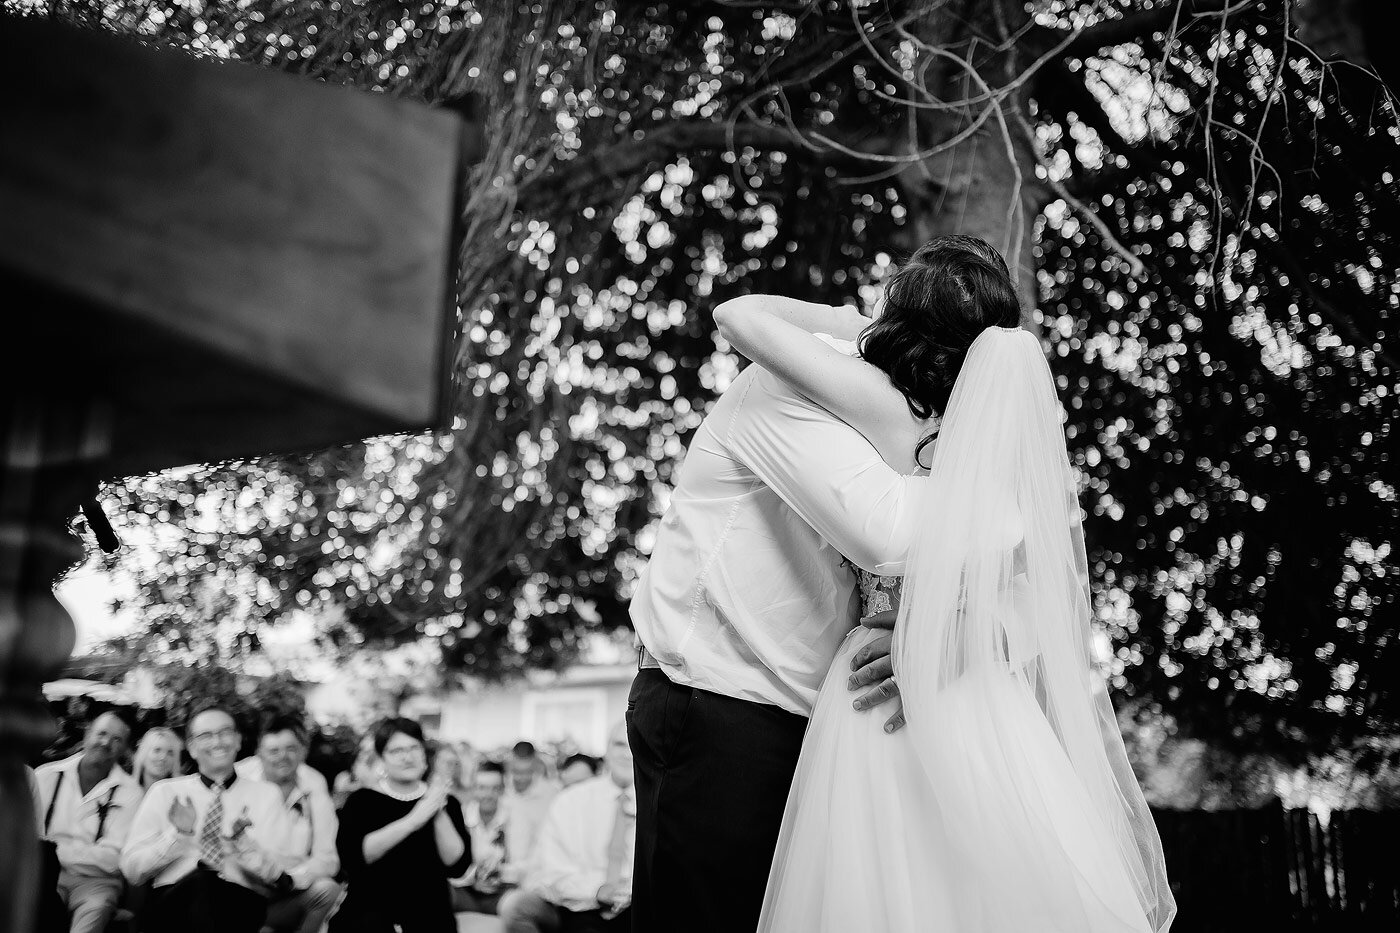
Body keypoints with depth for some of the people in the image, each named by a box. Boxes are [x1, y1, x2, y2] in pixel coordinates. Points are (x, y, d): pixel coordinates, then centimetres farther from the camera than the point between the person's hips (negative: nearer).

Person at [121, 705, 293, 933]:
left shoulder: (266, 794, 15)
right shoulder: (164, 792, 15)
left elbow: (271, 874, 5)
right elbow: (132, 870, 7)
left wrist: (241, 841, -14)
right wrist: (178, 834, -9)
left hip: (241, 905, 0)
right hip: (171, 904, 0)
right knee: (200, 878, -36)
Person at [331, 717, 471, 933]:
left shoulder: (447, 803, 8)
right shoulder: (363, 800, 4)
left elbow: (458, 866, -2)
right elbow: (350, 855, -15)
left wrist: (440, 815, -16)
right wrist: (413, 820, -20)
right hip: (368, 913, -2)